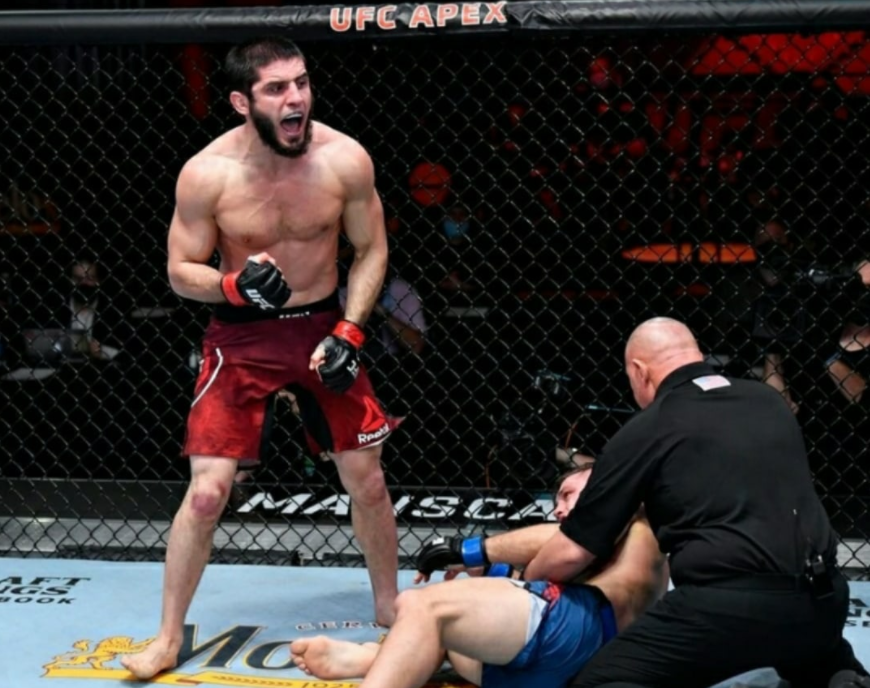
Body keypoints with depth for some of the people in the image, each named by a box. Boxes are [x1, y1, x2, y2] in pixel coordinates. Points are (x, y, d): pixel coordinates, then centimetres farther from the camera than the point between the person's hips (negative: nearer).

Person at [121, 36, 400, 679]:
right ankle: (169, 636, 12)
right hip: (242, 336, -2)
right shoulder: (206, 173, -18)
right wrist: (235, 285, -28)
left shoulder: (346, 159, -14)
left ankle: (389, 606, 32)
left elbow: (371, 250, -1)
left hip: (324, 326, 2)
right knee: (207, 491, -6)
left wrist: (348, 333, -11)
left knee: (367, 480, 7)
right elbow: (181, 272, -7)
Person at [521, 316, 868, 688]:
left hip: (727, 605, -6)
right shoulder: (770, 399, 17)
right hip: (821, 601, 6)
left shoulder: (644, 430, 3)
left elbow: (572, 552, 6)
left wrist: (524, 585, 26)